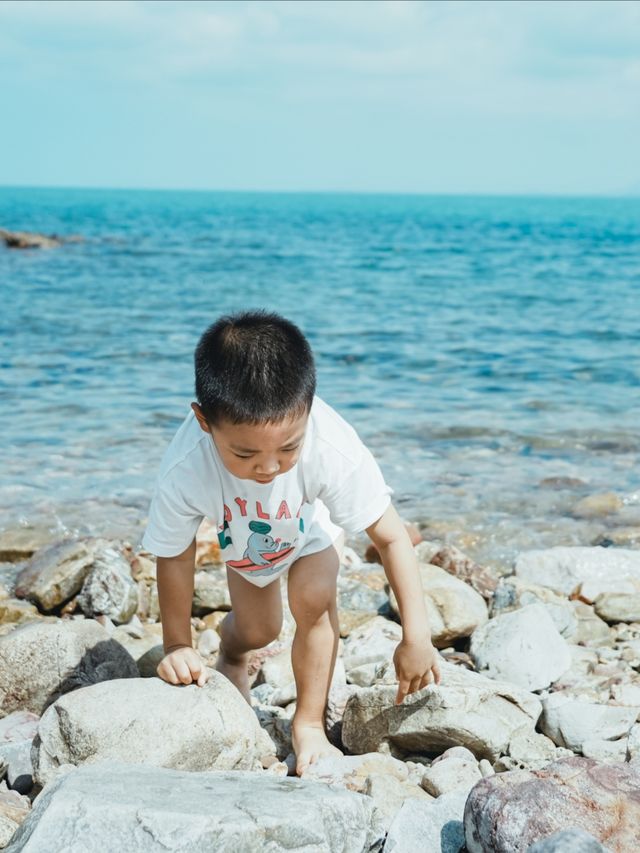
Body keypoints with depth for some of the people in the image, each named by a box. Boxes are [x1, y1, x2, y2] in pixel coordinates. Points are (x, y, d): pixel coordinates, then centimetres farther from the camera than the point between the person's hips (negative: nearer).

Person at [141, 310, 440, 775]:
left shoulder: (334, 450, -47)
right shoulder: (184, 471, -44)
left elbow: (391, 536, -33)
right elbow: (174, 555, -23)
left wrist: (416, 636, -31)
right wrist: (178, 646, -15)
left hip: (311, 523, -1)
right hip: (245, 537, 1)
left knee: (313, 599, -22)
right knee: (258, 630, 10)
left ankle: (310, 724, 0)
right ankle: (232, 650, 50)